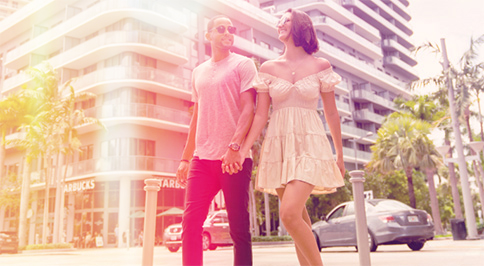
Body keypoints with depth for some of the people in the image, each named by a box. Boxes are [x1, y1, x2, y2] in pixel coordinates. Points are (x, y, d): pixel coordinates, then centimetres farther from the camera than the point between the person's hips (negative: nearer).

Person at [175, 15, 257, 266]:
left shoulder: (243, 64, 4)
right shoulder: (199, 72, 19)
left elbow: (248, 109, -8)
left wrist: (234, 146, -23)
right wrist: (185, 158, 16)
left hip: (234, 159, -5)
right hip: (202, 159, 5)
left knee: (239, 227, -1)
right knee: (190, 222, 0)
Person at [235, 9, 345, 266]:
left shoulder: (320, 66, 4)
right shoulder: (268, 68, 8)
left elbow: (331, 113, 7)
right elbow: (260, 115, 4)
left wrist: (340, 155, 10)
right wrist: (243, 150, -8)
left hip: (309, 146, -3)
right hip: (278, 146, 3)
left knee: (289, 213, -20)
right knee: (300, 220, 7)